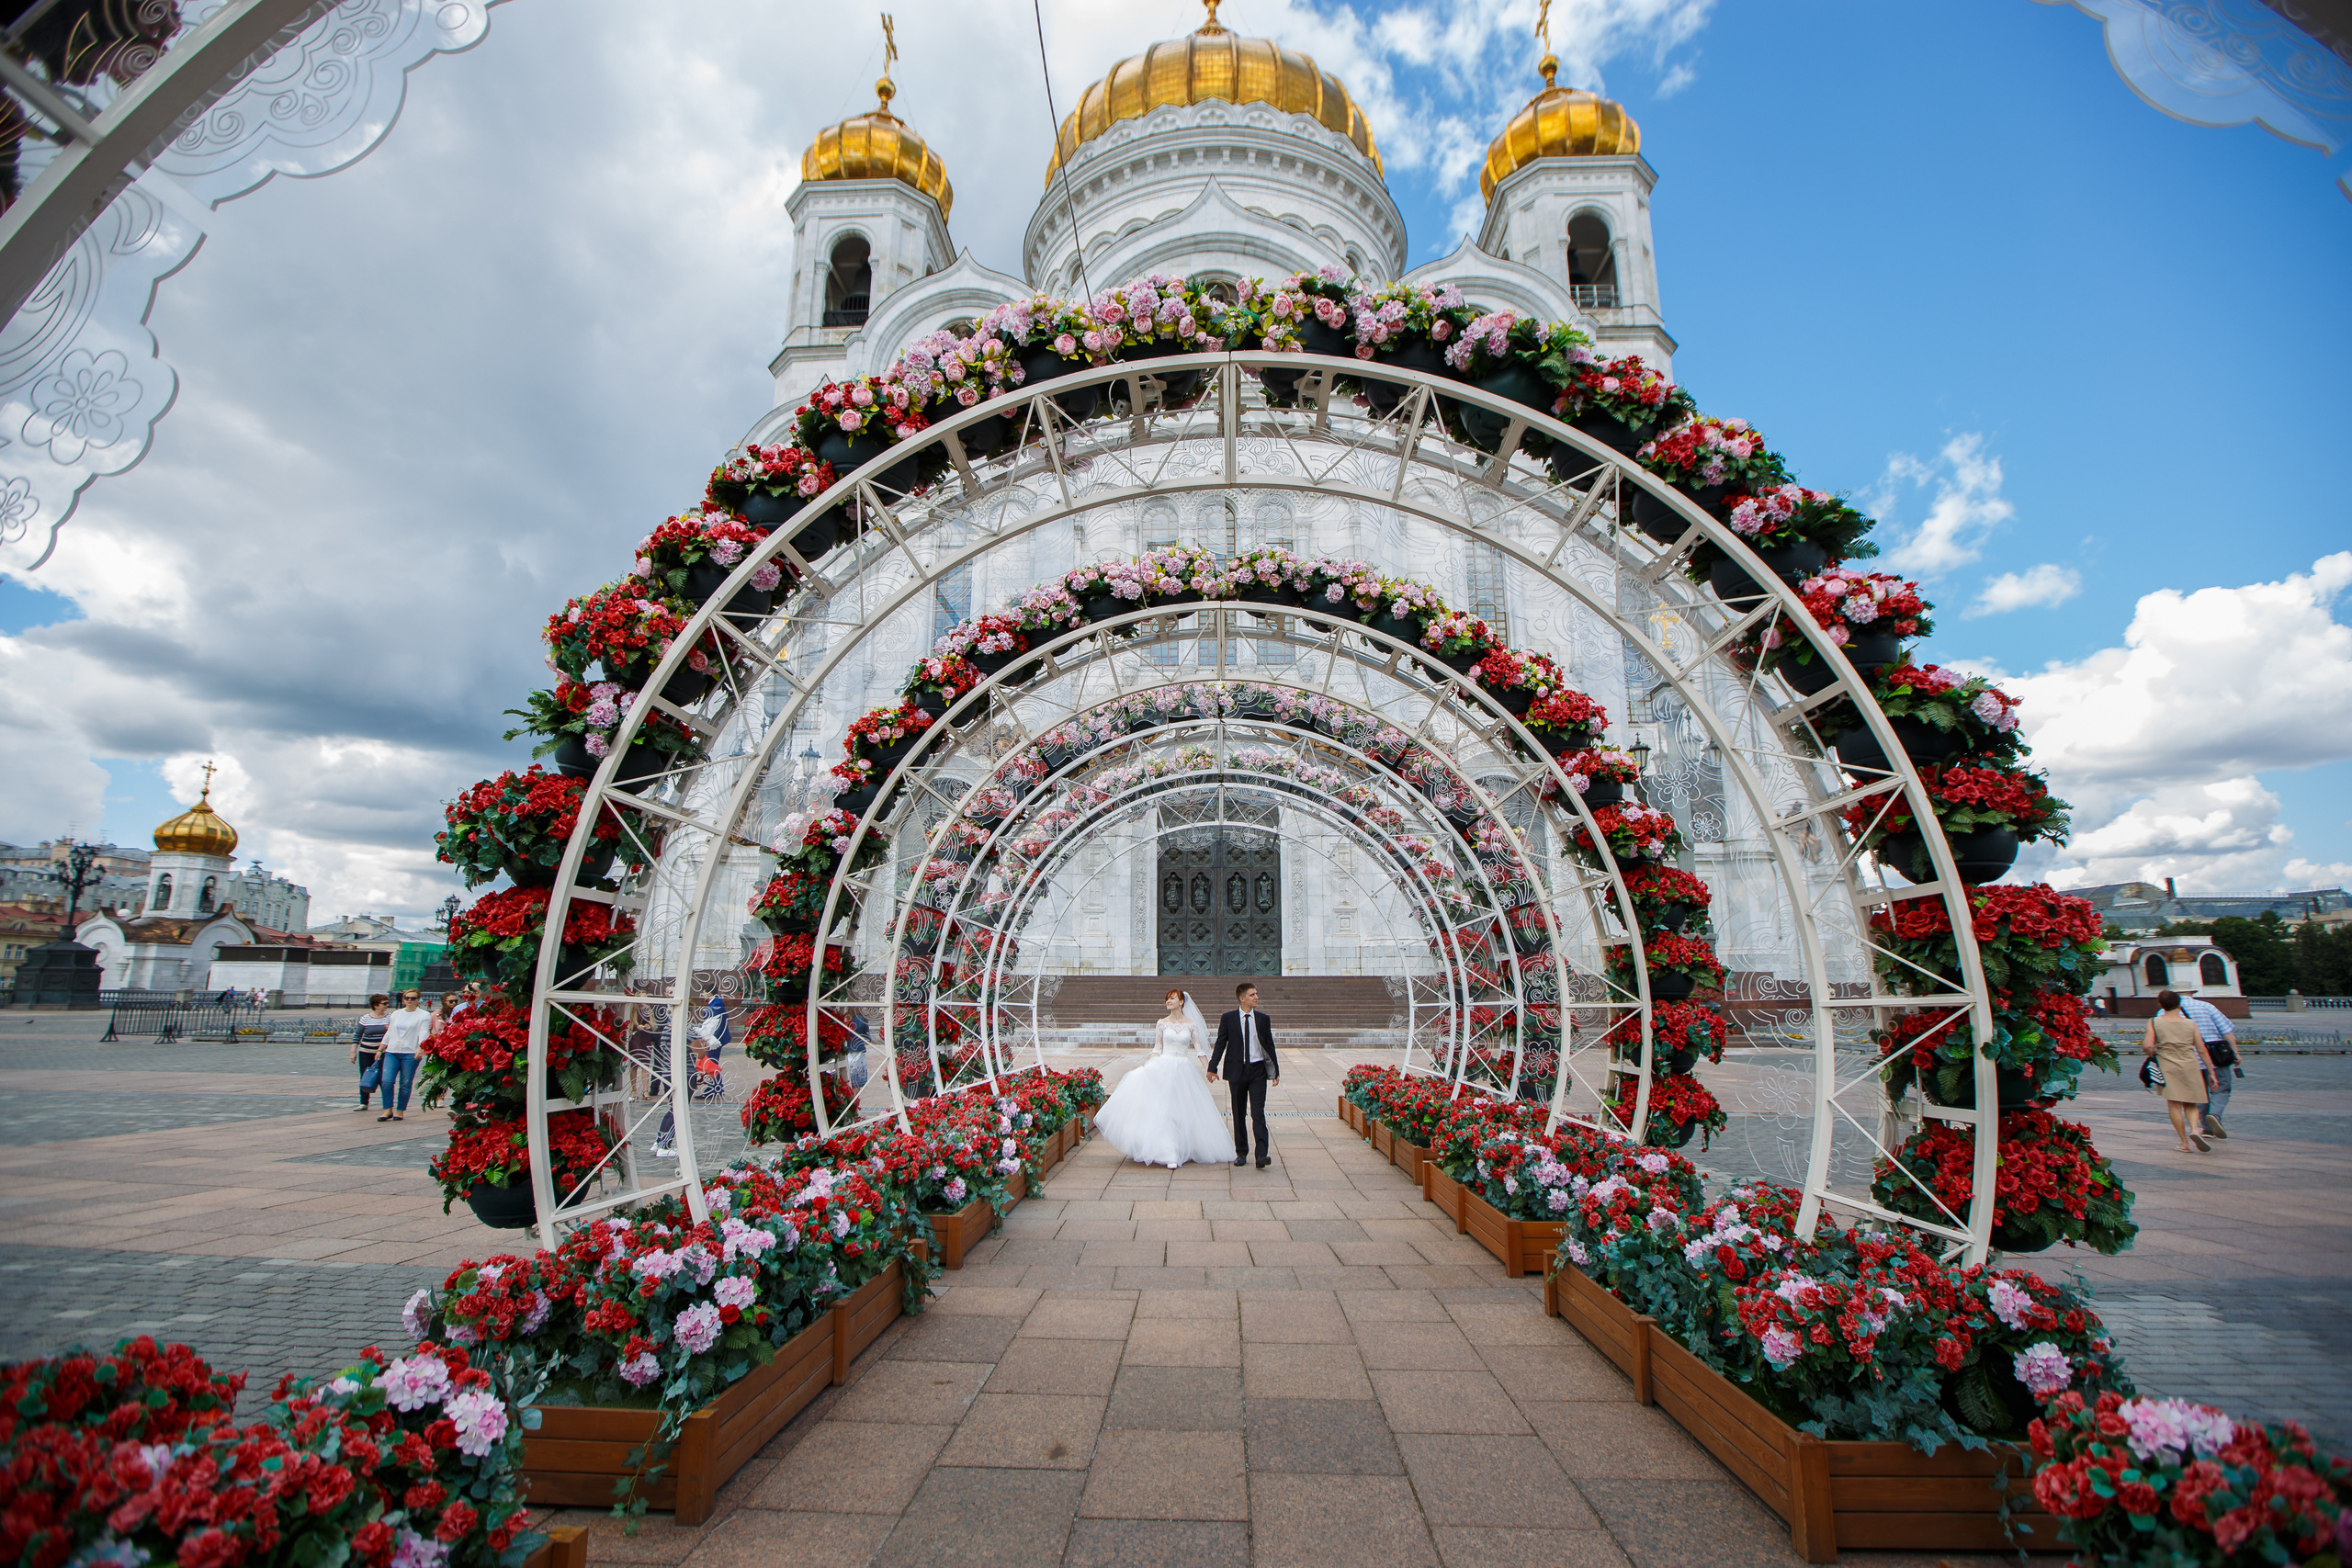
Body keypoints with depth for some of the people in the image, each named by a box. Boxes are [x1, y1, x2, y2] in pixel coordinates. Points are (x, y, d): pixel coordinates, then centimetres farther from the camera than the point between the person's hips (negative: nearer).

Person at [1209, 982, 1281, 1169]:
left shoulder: (1263, 1019, 5)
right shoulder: (1228, 1018, 0)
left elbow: (1269, 1045, 10)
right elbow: (1220, 1044, 2)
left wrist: (1276, 1070, 9)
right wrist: (1212, 1068, -4)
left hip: (1258, 1071, 0)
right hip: (1237, 1070, 0)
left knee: (1258, 1113, -8)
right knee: (1238, 1113, 8)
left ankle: (1261, 1155, -11)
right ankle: (1241, 1152, 20)